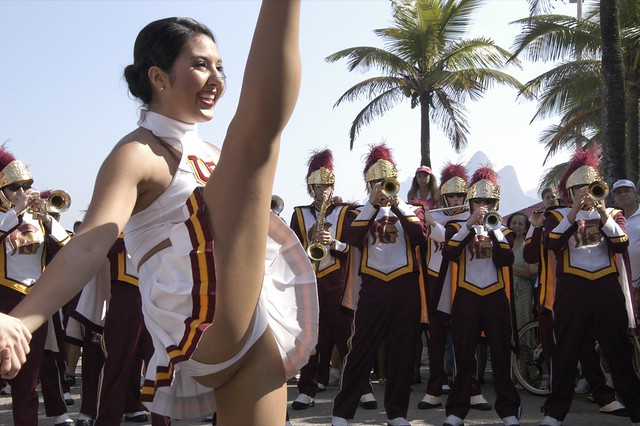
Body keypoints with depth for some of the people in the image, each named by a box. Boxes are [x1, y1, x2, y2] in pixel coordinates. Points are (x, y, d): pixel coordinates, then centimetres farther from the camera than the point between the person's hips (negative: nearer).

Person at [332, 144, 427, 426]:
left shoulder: (410, 210, 11)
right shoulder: (360, 211, 9)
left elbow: (420, 236, -8)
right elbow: (353, 238, -11)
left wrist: (397, 206, -13)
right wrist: (373, 204, -14)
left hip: (404, 287, 2)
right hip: (372, 288, -1)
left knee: (402, 351, 5)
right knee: (361, 349, -2)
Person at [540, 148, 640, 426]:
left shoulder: (612, 213, 13)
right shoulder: (557, 215, 8)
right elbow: (552, 244, -12)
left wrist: (602, 214, -13)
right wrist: (574, 212, -16)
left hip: (607, 287, 1)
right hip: (572, 289, -1)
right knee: (566, 351, 2)